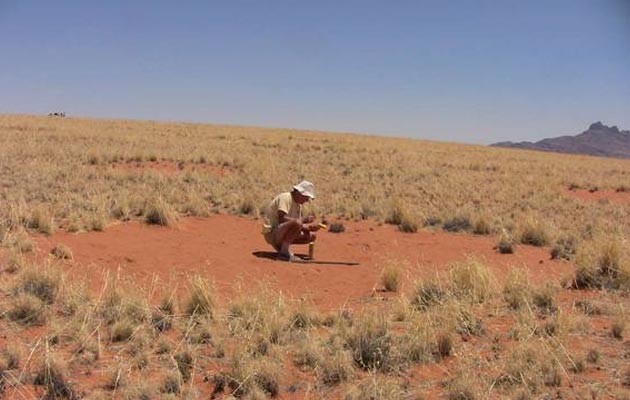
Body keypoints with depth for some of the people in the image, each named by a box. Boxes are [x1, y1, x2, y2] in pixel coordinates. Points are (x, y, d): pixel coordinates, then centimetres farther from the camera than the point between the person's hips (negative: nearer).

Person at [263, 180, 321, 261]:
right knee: (296, 223, -34)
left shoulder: (298, 205, 14)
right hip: (271, 233, -10)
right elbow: (282, 219, -26)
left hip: (280, 233, 10)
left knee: (312, 236, 8)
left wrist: (309, 227, -8)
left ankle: (280, 246, 6)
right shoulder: (285, 197, -14)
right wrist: (303, 220, -25)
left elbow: (299, 225, 12)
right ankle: (284, 252, -23)